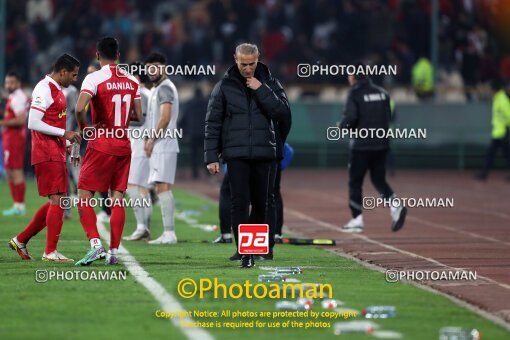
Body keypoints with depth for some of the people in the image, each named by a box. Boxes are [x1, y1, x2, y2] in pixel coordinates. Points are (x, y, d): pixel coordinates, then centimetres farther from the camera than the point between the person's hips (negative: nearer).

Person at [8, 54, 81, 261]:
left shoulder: (56, 90, 17)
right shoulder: (44, 89, -14)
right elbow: (33, 123, -20)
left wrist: (66, 143, 15)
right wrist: (64, 133, -20)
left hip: (55, 154, 10)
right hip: (48, 155, -10)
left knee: (57, 201, 12)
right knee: (58, 200, -9)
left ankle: (21, 240, 18)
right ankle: (50, 252, -5)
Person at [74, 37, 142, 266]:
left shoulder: (94, 78, -10)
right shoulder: (132, 81, 6)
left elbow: (79, 109, -24)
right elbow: (138, 116, 10)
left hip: (101, 146, -5)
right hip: (123, 146, 5)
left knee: (83, 199, 1)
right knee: (118, 199, 7)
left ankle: (95, 244, -15)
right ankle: (114, 251, 4)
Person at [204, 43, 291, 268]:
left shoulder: (269, 83, 6)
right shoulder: (224, 86, 3)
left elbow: (283, 112, -6)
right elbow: (213, 123, 3)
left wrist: (261, 90, -12)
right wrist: (211, 156, -2)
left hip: (263, 154, 2)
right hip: (236, 154, -2)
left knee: (260, 204, 9)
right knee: (240, 203, -8)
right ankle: (244, 252, -8)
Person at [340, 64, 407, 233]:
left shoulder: (355, 94, -8)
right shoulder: (382, 92, 10)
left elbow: (350, 118, -18)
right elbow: (389, 116, 10)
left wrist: (342, 126, 2)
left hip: (362, 145, -5)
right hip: (381, 144, 5)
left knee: (355, 182, 7)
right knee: (379, 179, 13)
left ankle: (357, 220, 6)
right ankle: (395, 205, -12)